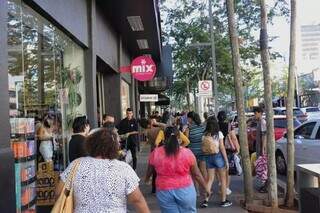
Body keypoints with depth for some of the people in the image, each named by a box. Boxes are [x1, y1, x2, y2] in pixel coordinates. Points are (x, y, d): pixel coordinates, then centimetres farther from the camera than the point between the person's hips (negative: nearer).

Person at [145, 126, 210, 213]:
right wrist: (206, 187, 15)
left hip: (164, 192, 1)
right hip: (185, 190, -1)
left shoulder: (156, 153, -5)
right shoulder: (187, 153, -9)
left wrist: (146, 179, 33)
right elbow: (197, 174, -1)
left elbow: (150, 170, 11)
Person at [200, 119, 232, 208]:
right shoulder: (219, 133, -6)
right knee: (223, 179, 9)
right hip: (218, 156, -3)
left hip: (209, 157, 4)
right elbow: (222, 148, -8)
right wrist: (226, 161, -4)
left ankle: (206, 200, 4)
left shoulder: (205, 134, 2)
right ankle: (223, 201, 15)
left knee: (210, 179, 9)